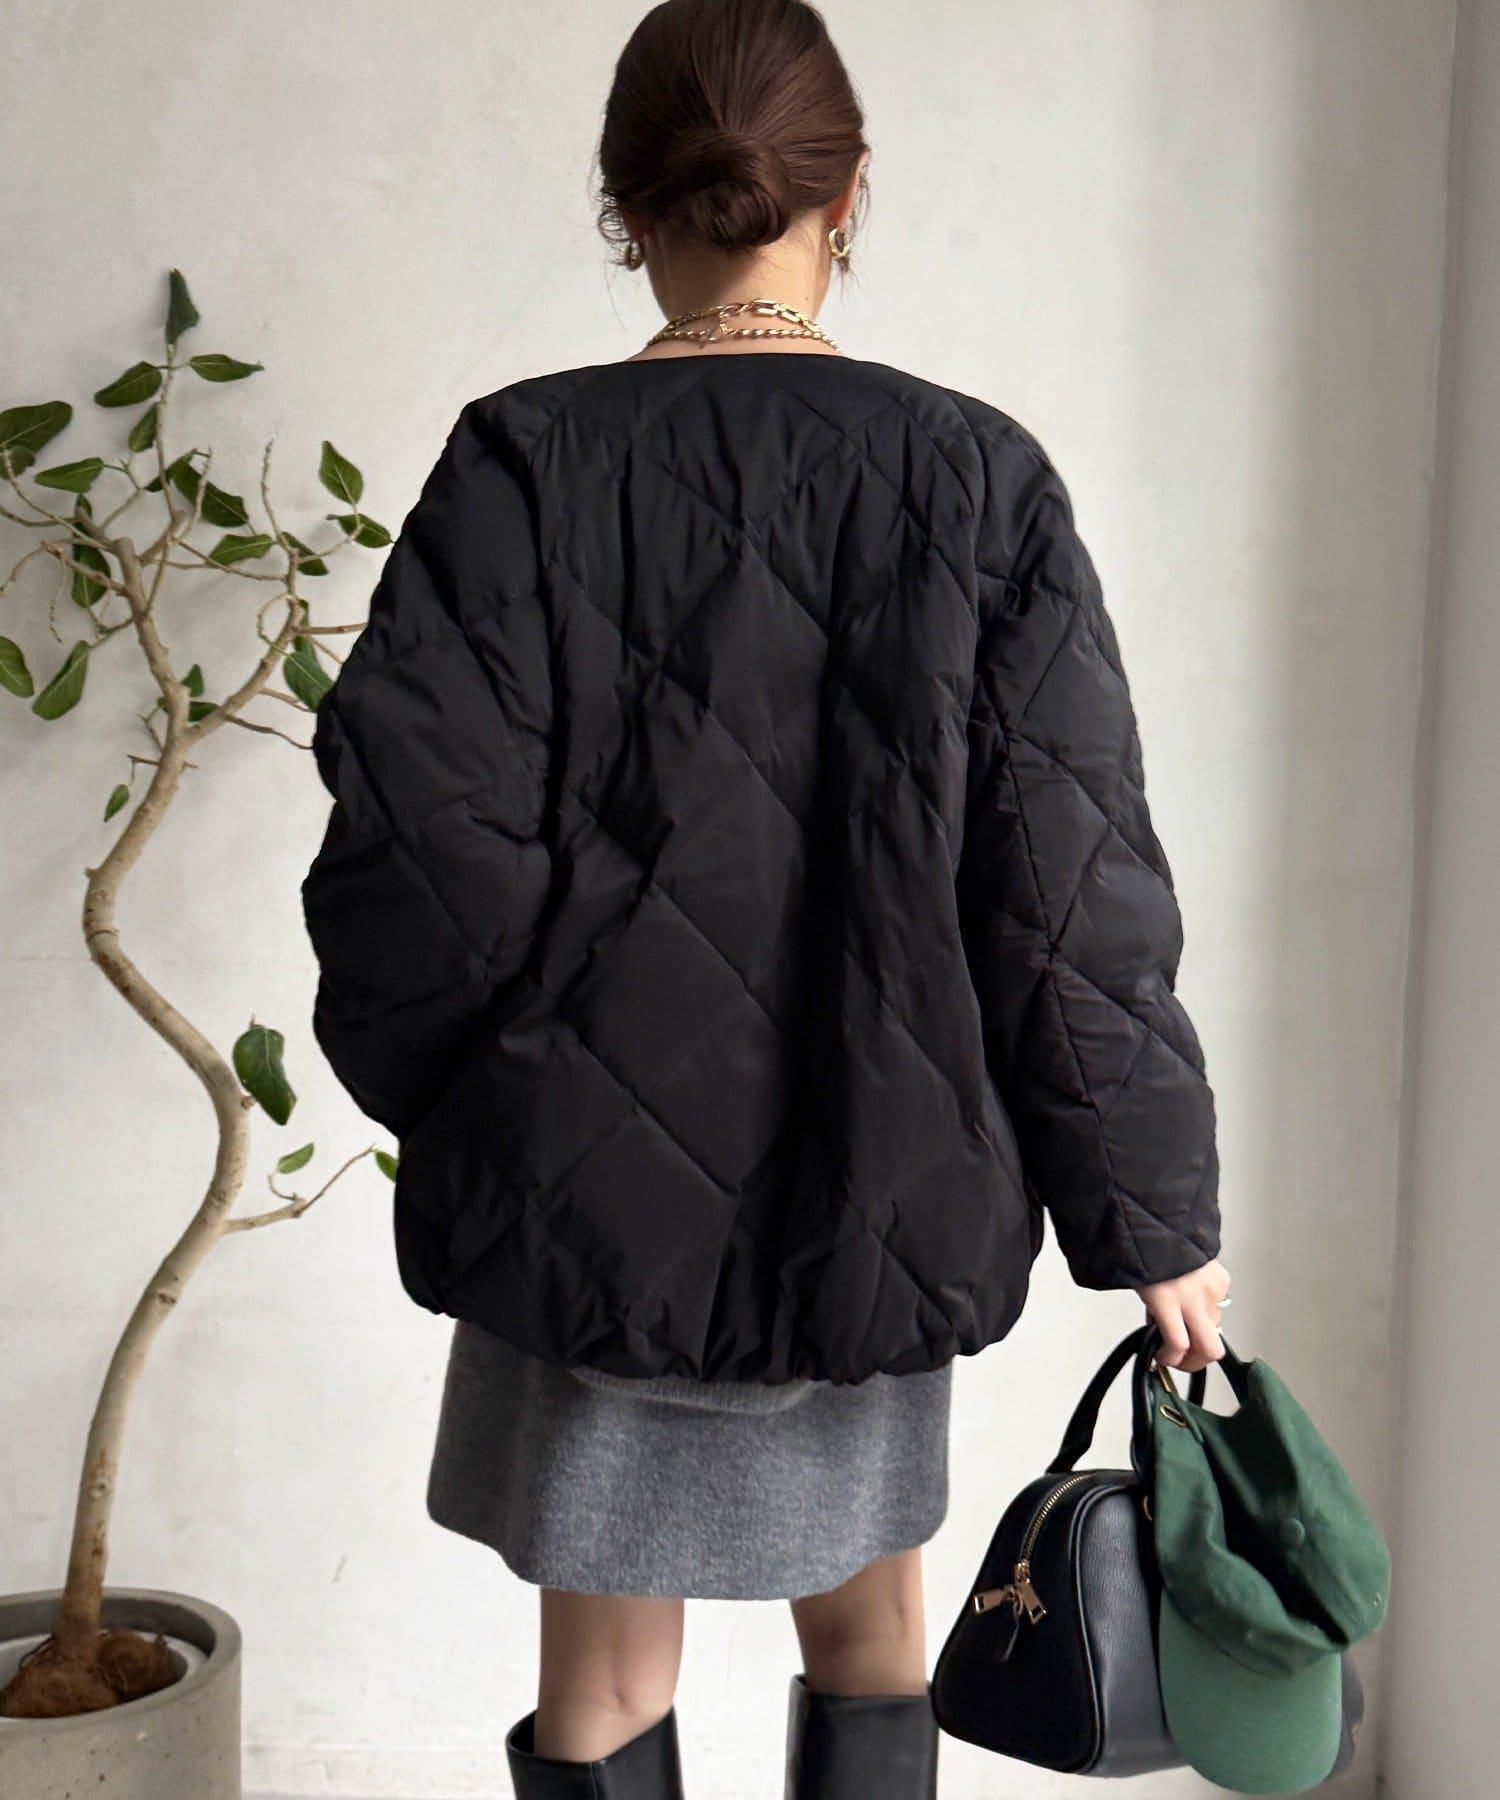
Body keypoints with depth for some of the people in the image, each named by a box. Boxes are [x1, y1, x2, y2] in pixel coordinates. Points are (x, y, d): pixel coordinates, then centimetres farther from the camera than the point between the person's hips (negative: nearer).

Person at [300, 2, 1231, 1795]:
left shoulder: (523, 467, -10)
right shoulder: (975, 479, -7)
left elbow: (416, 830, -14)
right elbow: (1077, 888, -8)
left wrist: (446, 1090, 5)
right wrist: (1155, 1218, 1)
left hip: (588, 1185, -1)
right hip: (886, 1194, 2)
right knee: (869, 1614, 25)